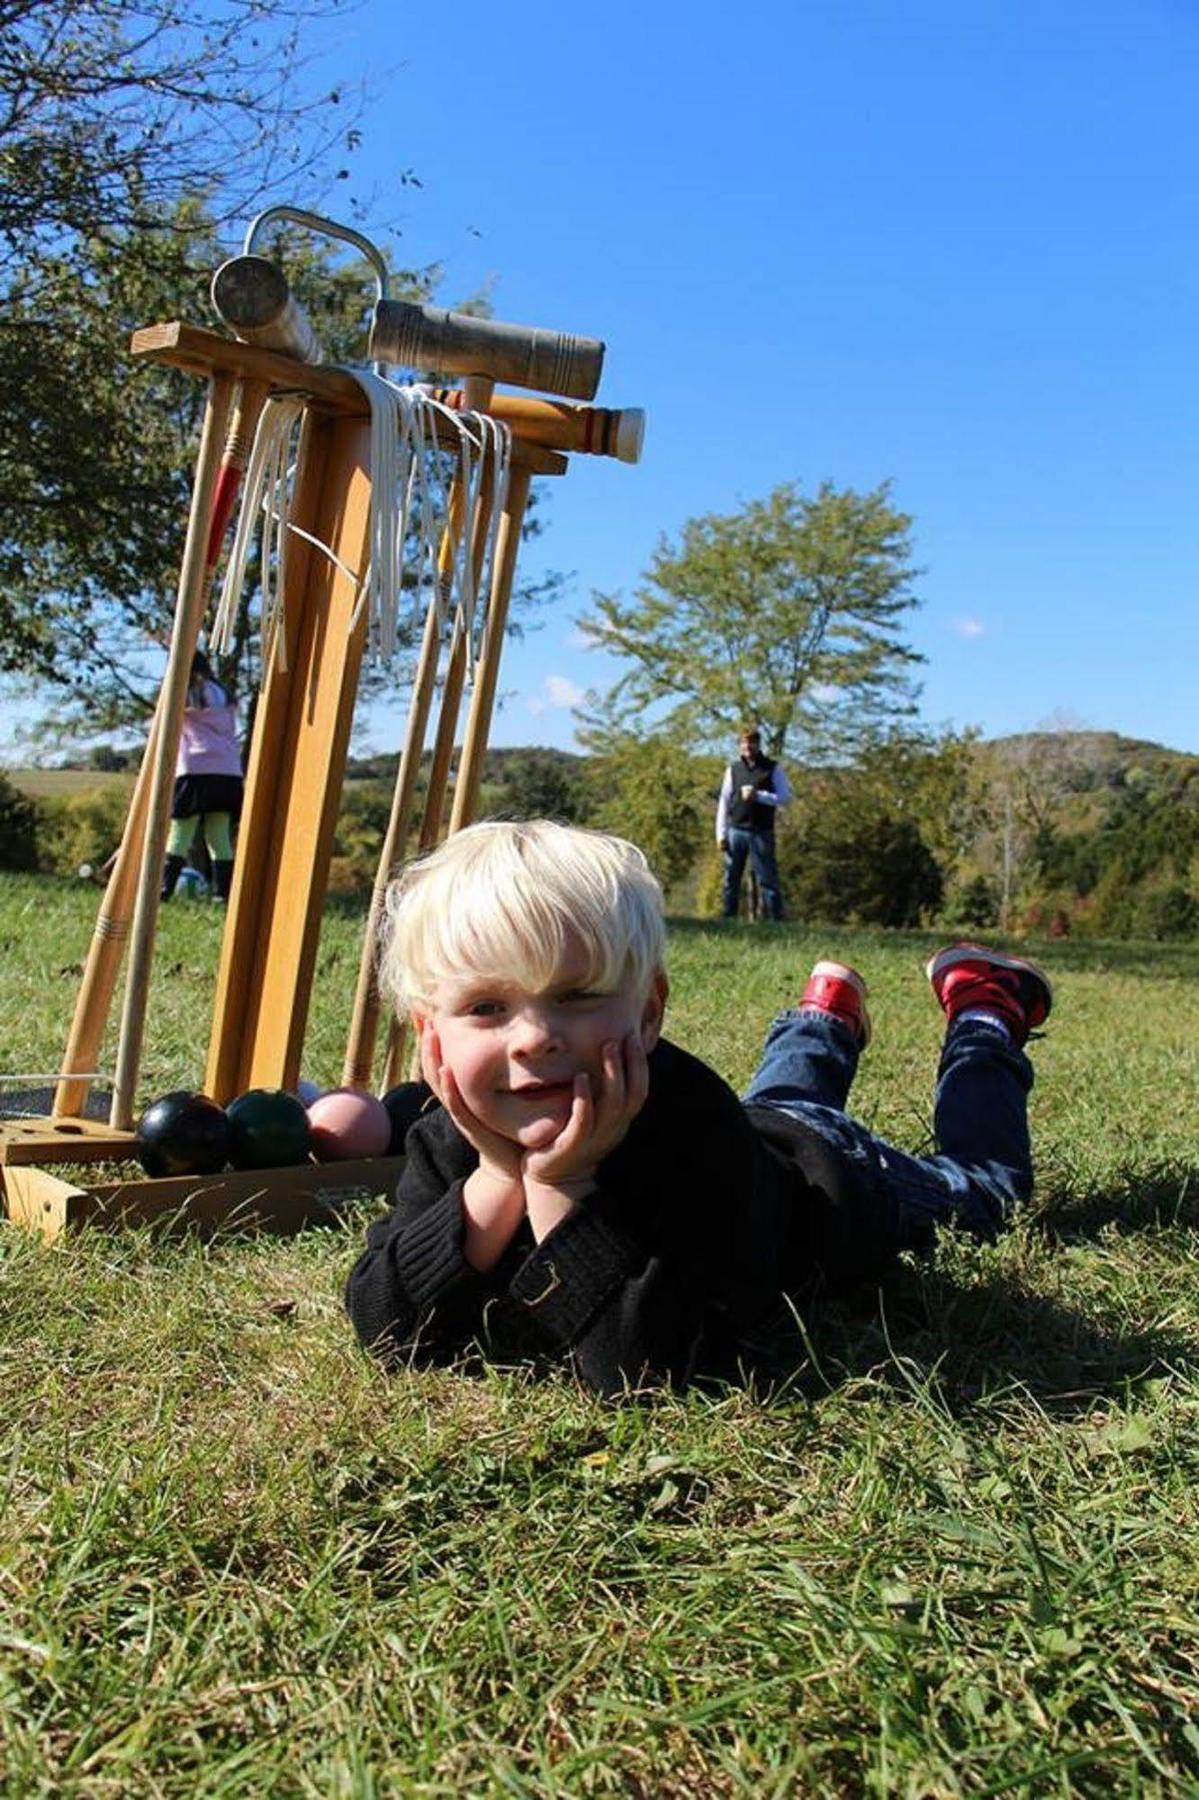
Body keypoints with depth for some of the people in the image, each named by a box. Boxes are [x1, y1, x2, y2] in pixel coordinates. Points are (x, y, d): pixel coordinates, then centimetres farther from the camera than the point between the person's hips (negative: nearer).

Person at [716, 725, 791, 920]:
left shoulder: (773, 768, 4)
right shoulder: (733, 769, 11)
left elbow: (785, 796, -2)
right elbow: (724, 802, 10)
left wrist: (758, 795, -14)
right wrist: (721, 833, 3)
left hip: (762, 832, -2)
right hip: (735, 831, 3)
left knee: (768, 879, -3)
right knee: (731, 880, 5)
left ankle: (776, 918, -1)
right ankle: (728, 918, 11)